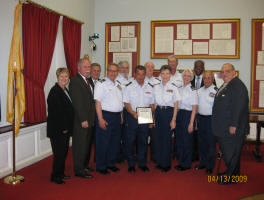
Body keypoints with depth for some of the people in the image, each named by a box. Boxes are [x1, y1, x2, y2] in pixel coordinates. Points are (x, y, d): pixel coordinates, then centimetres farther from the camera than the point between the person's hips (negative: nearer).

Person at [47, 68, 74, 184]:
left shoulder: (65, 90, 12)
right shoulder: (54, 91, -15)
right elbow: (55, 112, -21)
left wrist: (67, 128, 12)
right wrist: (63, 128, -17)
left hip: (65, 129, 9)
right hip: (57, 130, -9)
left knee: (64, 152, 16)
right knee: (59, 153, 0)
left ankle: (60, 173, 30)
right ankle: (55, 176, 15)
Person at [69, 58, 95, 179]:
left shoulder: (88, 81, 15)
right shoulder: (75, 81, -13)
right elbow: (77, 102, -19)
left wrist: (91, 119, 11)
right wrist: (83, 120, -21)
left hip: (89, 120, 9)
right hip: (81, 121, -9)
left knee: (87, 145, 17)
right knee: (80, 146, 2)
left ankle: (84, 166, 32)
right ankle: (79, 171, 14)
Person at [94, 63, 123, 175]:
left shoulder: (118, 85, 15)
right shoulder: (101, 84, -6)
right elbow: (97, 102, -12)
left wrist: (121, 116, 12)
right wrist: (100, 119, -17)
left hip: (117, 116, 7)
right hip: (105, 115, -7)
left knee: (115, 141, 12)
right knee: (103, 142, 0)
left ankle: (111, 163, 27)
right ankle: (101, 166, 13)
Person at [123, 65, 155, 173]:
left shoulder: (149, 88, 10)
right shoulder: (129, 87, 0)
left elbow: (152, 104, 12)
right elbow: (126, 103, -6)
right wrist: (134, 113, -19)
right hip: (132, 117, -2)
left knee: (143, 141, 8)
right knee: (130, 141, 2)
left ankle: (142, 163, 21)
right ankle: (131, 164, 16)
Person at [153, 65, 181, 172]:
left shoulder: (173, 87, -4)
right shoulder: (156, 87, 6)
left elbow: (176, 105, -3)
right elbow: (153, 103, 10)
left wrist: (173, 119, -8)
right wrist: (152, 117, 5)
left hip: (169, 112, -3)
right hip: (158, 112, 4)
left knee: (167, 138, 1)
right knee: (158, 137, 8)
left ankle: (166, 164, 17)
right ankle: (159, 162, 23)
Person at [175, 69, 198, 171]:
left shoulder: (192, 90, -9)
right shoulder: (179, 89, 10)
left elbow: (194, 108, -11)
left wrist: (191, 123, -15)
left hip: (187, 115, -6)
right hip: (178, 115, 6)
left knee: (187, 140, 3)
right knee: (179, 139, 12)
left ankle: (186, 164, 18)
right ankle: (181, 162, 27)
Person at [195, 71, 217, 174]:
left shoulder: (216, 91, -10)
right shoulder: (199, 91, 10)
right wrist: (197, 118, 12)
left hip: (211, 119, -6)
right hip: (200, 118, 6)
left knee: (211, 143, 4)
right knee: (201, 142, 14)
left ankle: (210, 166, 17)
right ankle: (203, 162, 30)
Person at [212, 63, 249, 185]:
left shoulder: (238, 86, -15)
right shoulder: (225, 86, 15)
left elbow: (239, 107, -22)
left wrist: (233, 125, -23)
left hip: (232, 128, -10)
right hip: (223, 128, 10)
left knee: (231, 153, 2)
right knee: (226, 151, 17)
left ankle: (231, 177, 17)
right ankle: (230, 173, 33)